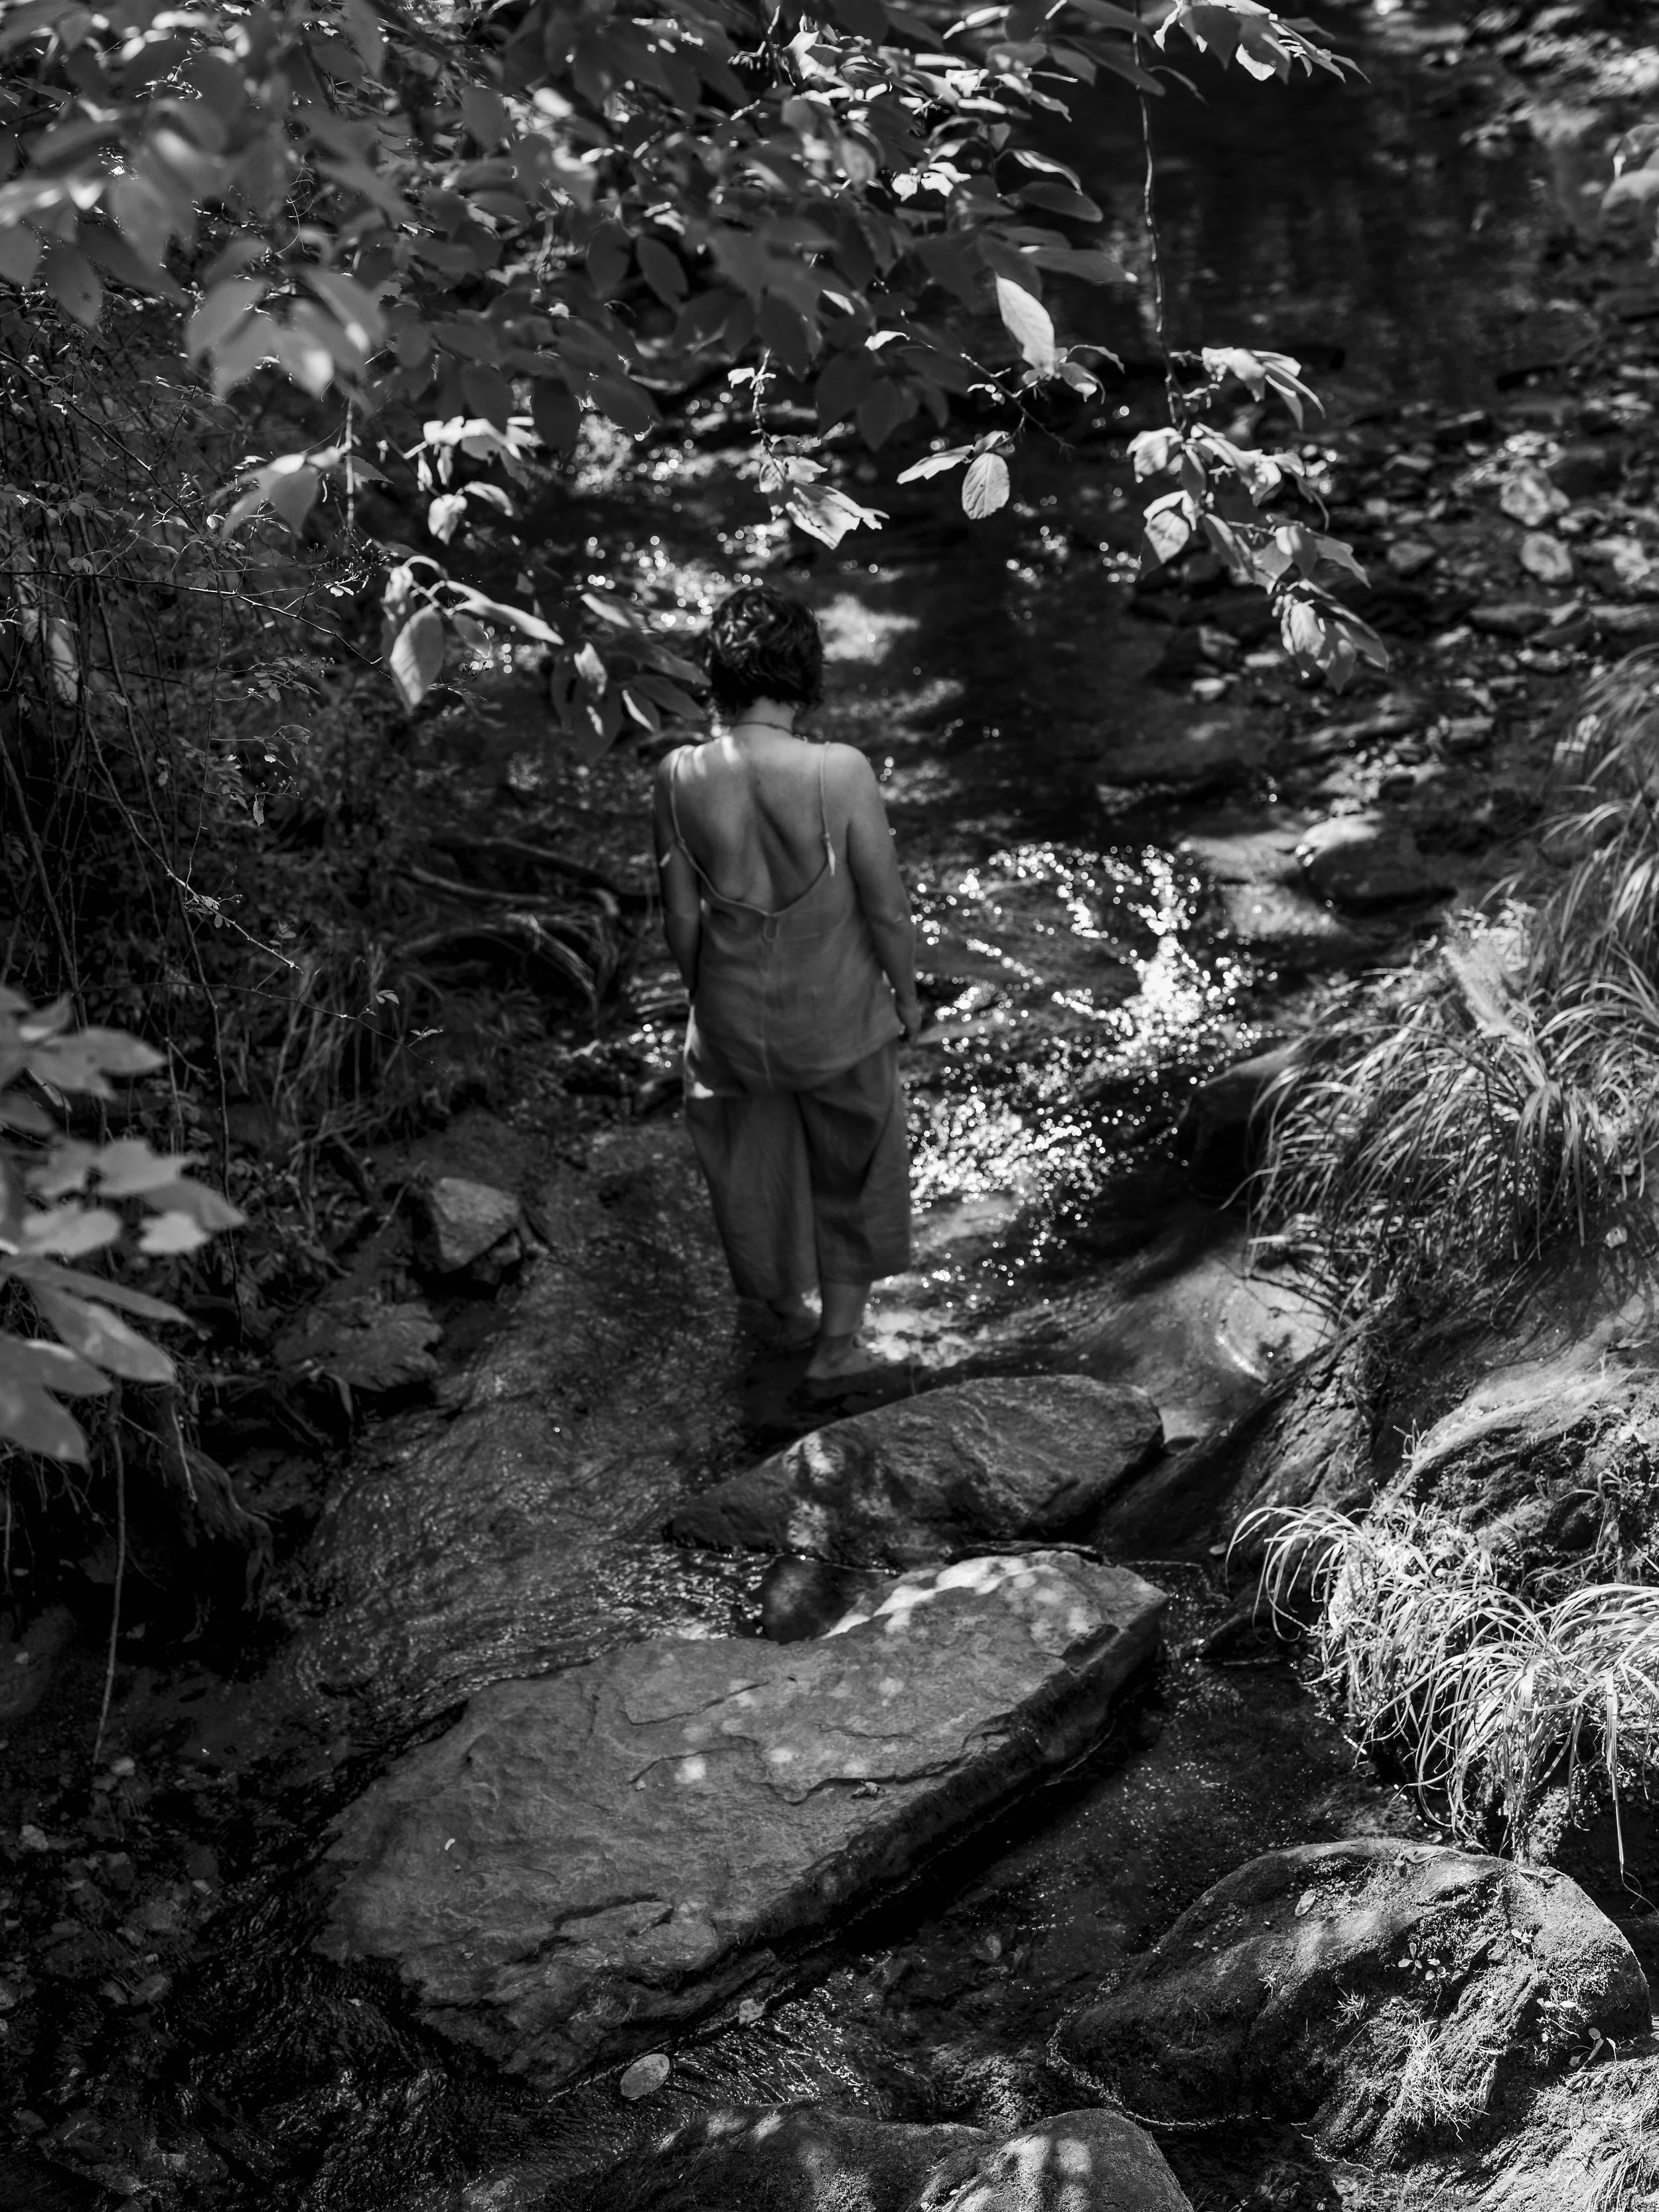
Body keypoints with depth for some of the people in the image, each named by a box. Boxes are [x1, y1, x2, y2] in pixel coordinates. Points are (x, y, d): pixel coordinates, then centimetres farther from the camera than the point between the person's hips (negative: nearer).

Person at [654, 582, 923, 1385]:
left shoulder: (681, 778, -16)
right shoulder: (841, 774, -24)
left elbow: (680, 915, -5)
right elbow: (887, 909, -14)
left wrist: (703, 992, 13)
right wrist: (906, 993, 4)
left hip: (731, 1021, 2)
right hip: (837, 1018, -2)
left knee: (754, 1172, 25)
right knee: (853, 1173, 23)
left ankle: (788, 1314, 47)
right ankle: (838, 1339, 35)